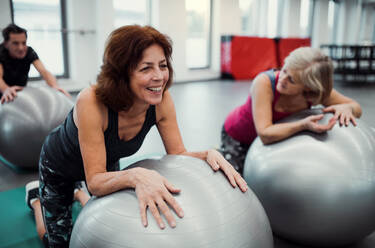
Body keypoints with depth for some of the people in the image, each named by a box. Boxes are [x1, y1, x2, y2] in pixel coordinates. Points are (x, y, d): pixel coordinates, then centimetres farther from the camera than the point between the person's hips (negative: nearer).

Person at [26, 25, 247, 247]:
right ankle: (37, 197, 40)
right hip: (58, 166, -4)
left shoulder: (162, 101, -28)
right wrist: (136, 175, -59)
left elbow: (178, 154, -19)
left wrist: (209, 154, -38)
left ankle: (79, 194, 47)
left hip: (108, 165, 4)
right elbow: (95, 181, -40)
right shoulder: (92, 102, -42)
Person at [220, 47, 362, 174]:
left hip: (274, 135, 4)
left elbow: (356, 107, -12)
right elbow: (265, 134, -42)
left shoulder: (315, 91, -26)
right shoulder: (264, 82, -38)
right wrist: (304, 125, -53)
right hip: (236, 136, -4)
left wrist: (345, 108, -34)